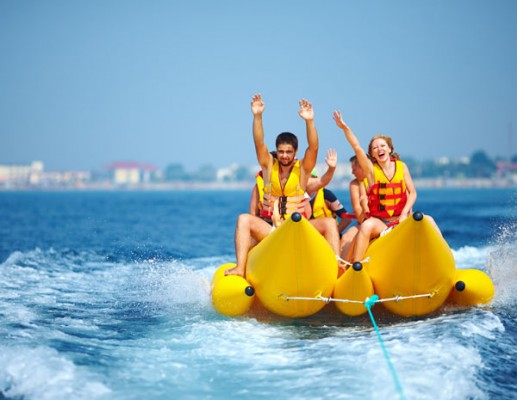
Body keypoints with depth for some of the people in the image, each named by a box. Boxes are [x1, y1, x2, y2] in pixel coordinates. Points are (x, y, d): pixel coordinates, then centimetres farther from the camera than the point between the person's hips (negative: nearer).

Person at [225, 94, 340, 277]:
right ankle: (240, 268, -35)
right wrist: (257, 116, -22)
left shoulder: (303, 168, 2)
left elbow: (313, 147, -15)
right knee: (244, 219, -25)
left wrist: (309, 121, -29)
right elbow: (259, 143, -9)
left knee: (329, 222, -24)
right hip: (269, 229, 1)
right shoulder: (269, 165, 5)